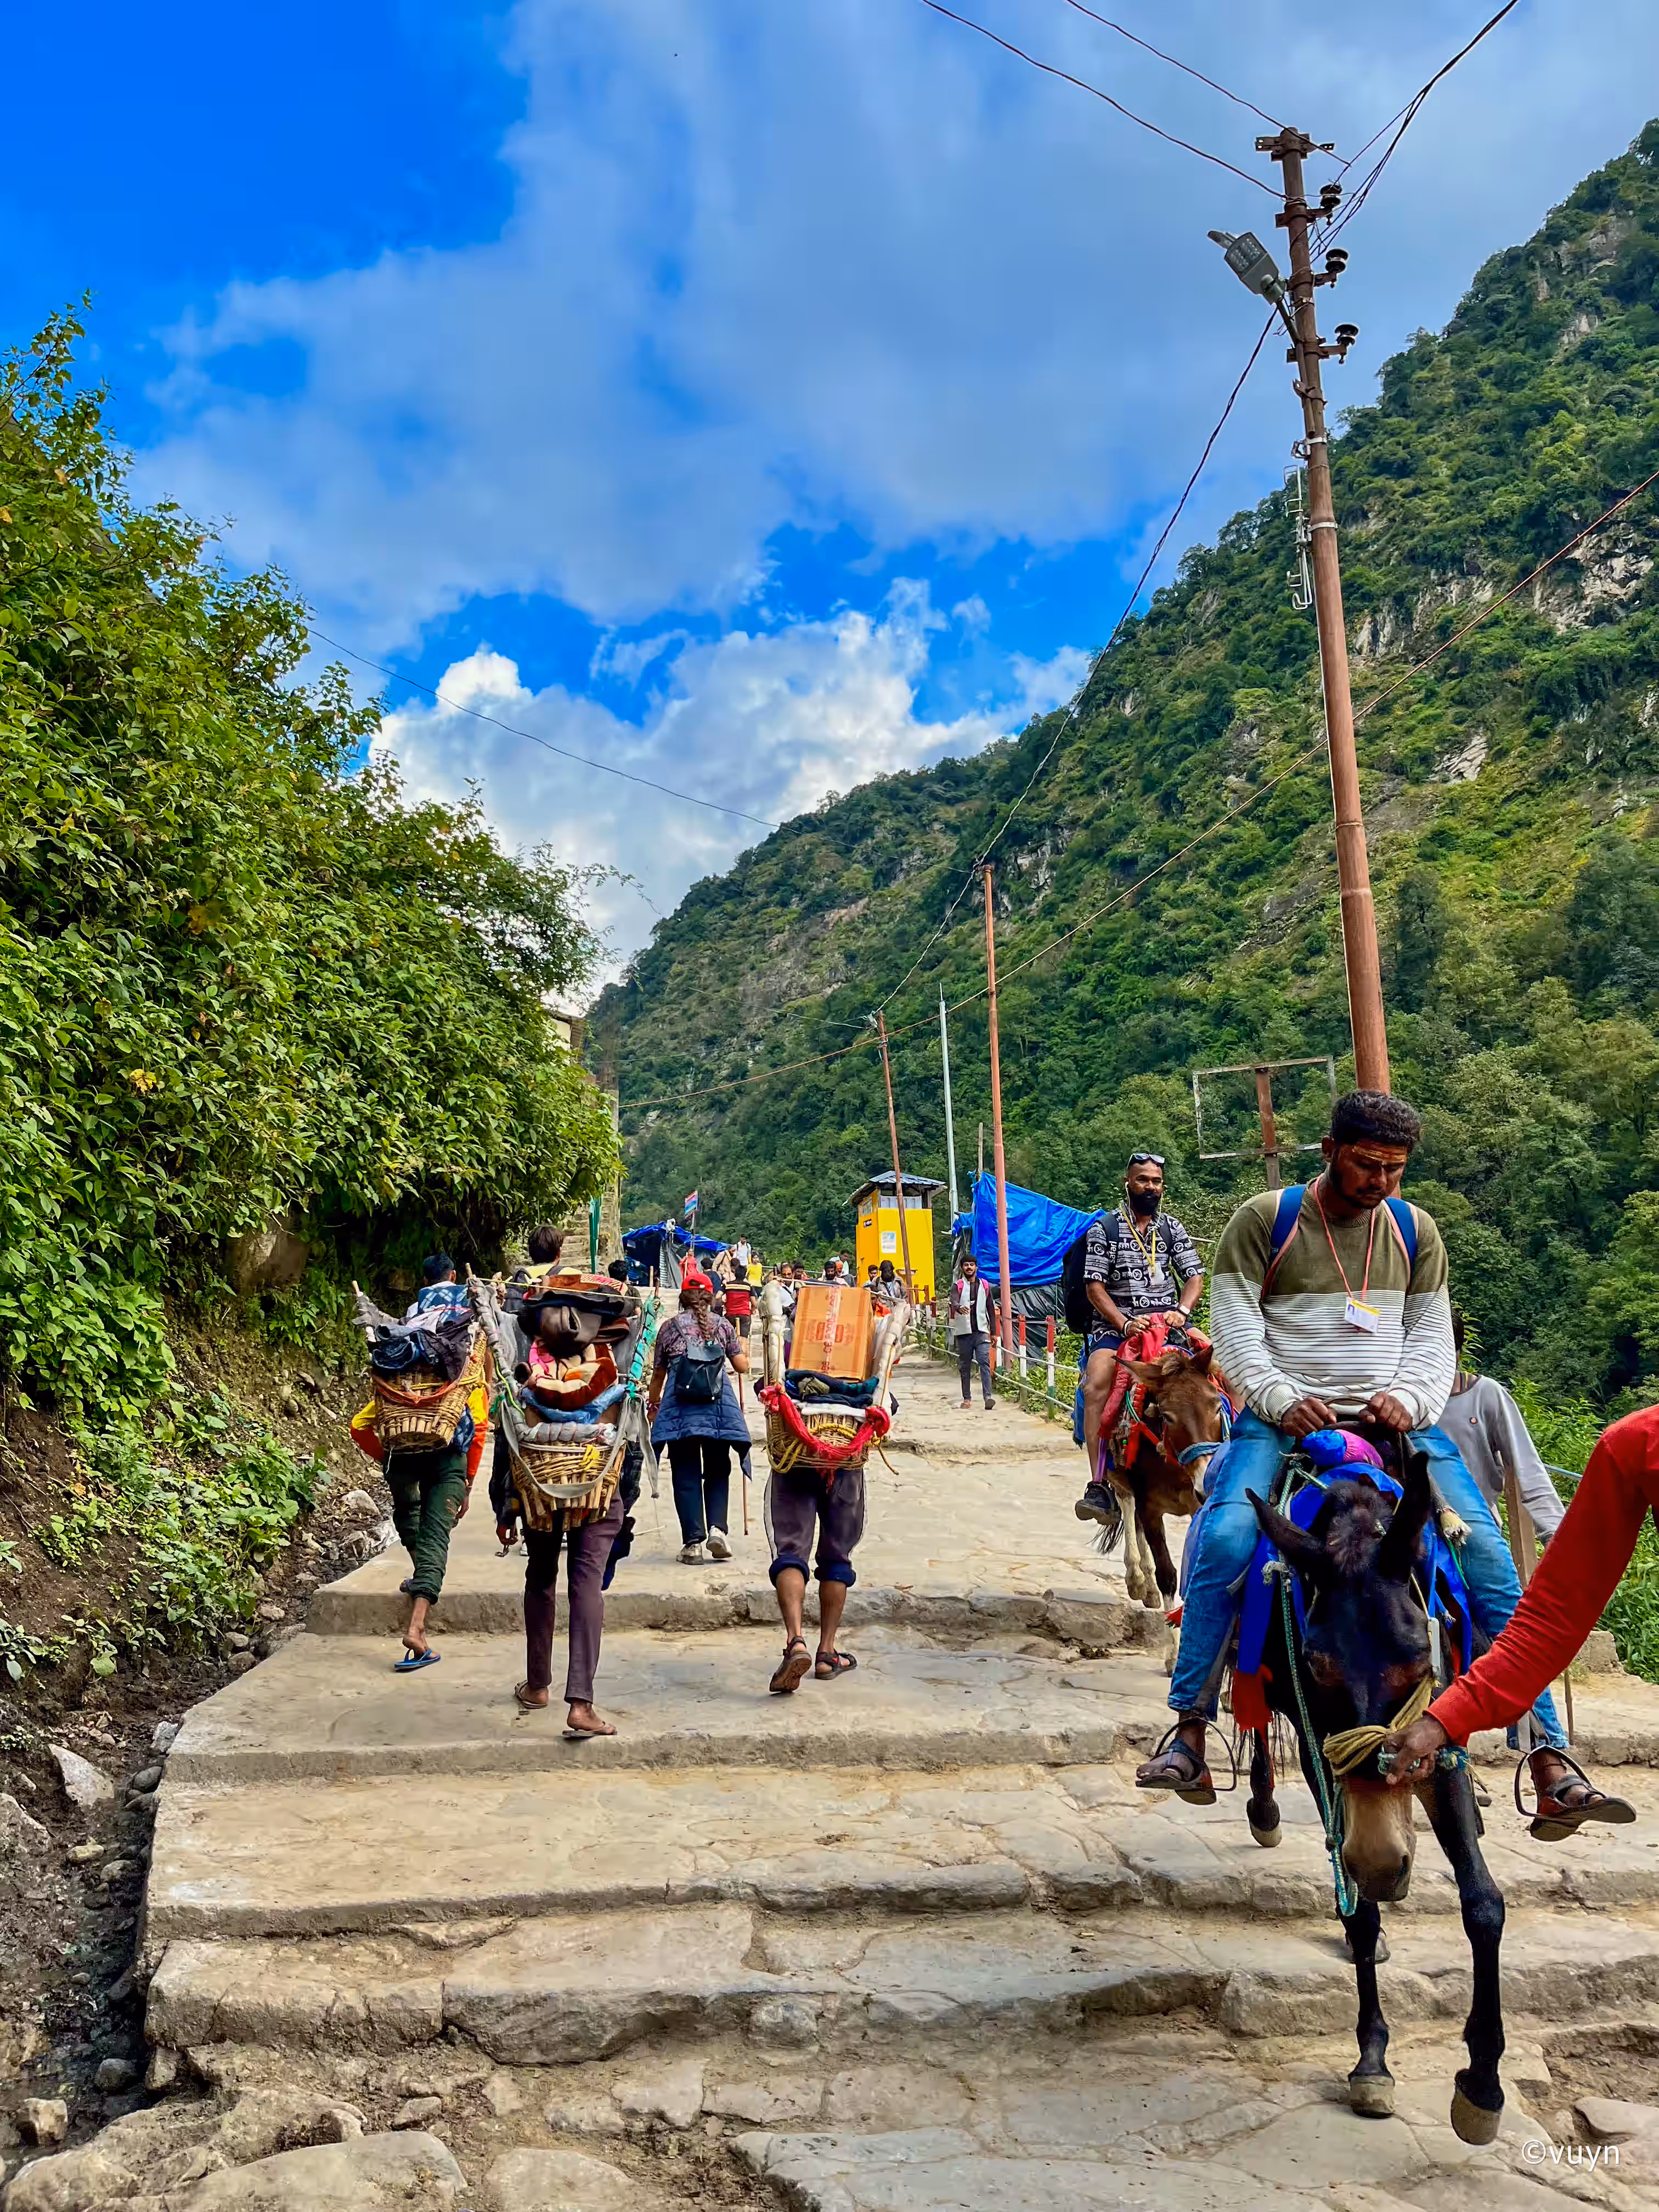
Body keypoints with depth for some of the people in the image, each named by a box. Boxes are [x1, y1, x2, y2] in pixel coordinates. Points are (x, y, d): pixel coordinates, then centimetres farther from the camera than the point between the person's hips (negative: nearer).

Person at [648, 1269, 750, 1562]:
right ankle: (717, 1528, -6)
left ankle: (693, 1542, 0)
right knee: (718, 1471, 13)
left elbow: (658, 1373, 18)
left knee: (686, 1475, 4)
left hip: (680, 1407, 0)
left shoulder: (670, 1327, 11)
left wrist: (653, 1403, 36)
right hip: (718, 1406, 1)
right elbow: (742, 1367, 13)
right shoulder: (723, 1326, 11)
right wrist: (742, 1353, 36)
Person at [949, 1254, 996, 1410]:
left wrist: (993, 1332, 13)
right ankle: (967, 1398, 14)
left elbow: (990, 1309, 15)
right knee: (965, 1366, 6)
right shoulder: (958, 1285, 2)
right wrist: (960, 1308, -42)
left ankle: (988, 1396, -20)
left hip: (981, 1332, 1)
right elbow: (954, 1301, -18)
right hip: (963, 1332, -1)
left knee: (985, 1362, -12)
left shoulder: (984, 1286, 11)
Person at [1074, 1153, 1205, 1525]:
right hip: (1115, 1325, -4)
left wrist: (1181, 1311, -12)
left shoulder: (1172, 1228, 15)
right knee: (1095, 1386, -31)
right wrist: (1125, 1324, -15)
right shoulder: (1104, 1228, 5)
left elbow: (1195, 1277, 9)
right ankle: (1099, 1487, -35)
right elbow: (1094, 1286, -2)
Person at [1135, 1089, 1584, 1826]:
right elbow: (1235, 1330, -2)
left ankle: (1547, 1749, -3)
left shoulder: (1415, 1229, 11)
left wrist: (1410, 1398, -8)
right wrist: (1282, 1400, -16)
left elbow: (1431, 1332, 12)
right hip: (1284, 1419, -3)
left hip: (1391, 1420, 3)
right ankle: (1188, 1730, -15)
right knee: (1225, 1538, -27)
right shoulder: (1263, 1220, 0)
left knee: (1486, 1549, -13)